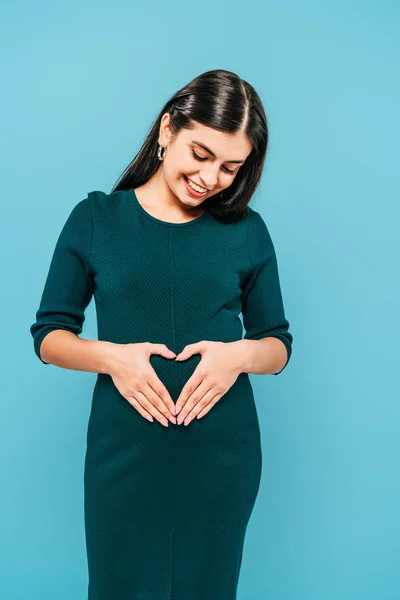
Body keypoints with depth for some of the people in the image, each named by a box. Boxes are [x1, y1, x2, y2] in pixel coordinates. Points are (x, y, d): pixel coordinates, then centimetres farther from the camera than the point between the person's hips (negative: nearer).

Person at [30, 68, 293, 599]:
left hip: (221, 452, 2)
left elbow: (278, 345, 8)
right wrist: (110, 355, -17)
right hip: (124, 449, -1)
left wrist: (240, 354, -14)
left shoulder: (246, 230, 3)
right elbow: (48, 335, 2)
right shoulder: (95, 218, 0)